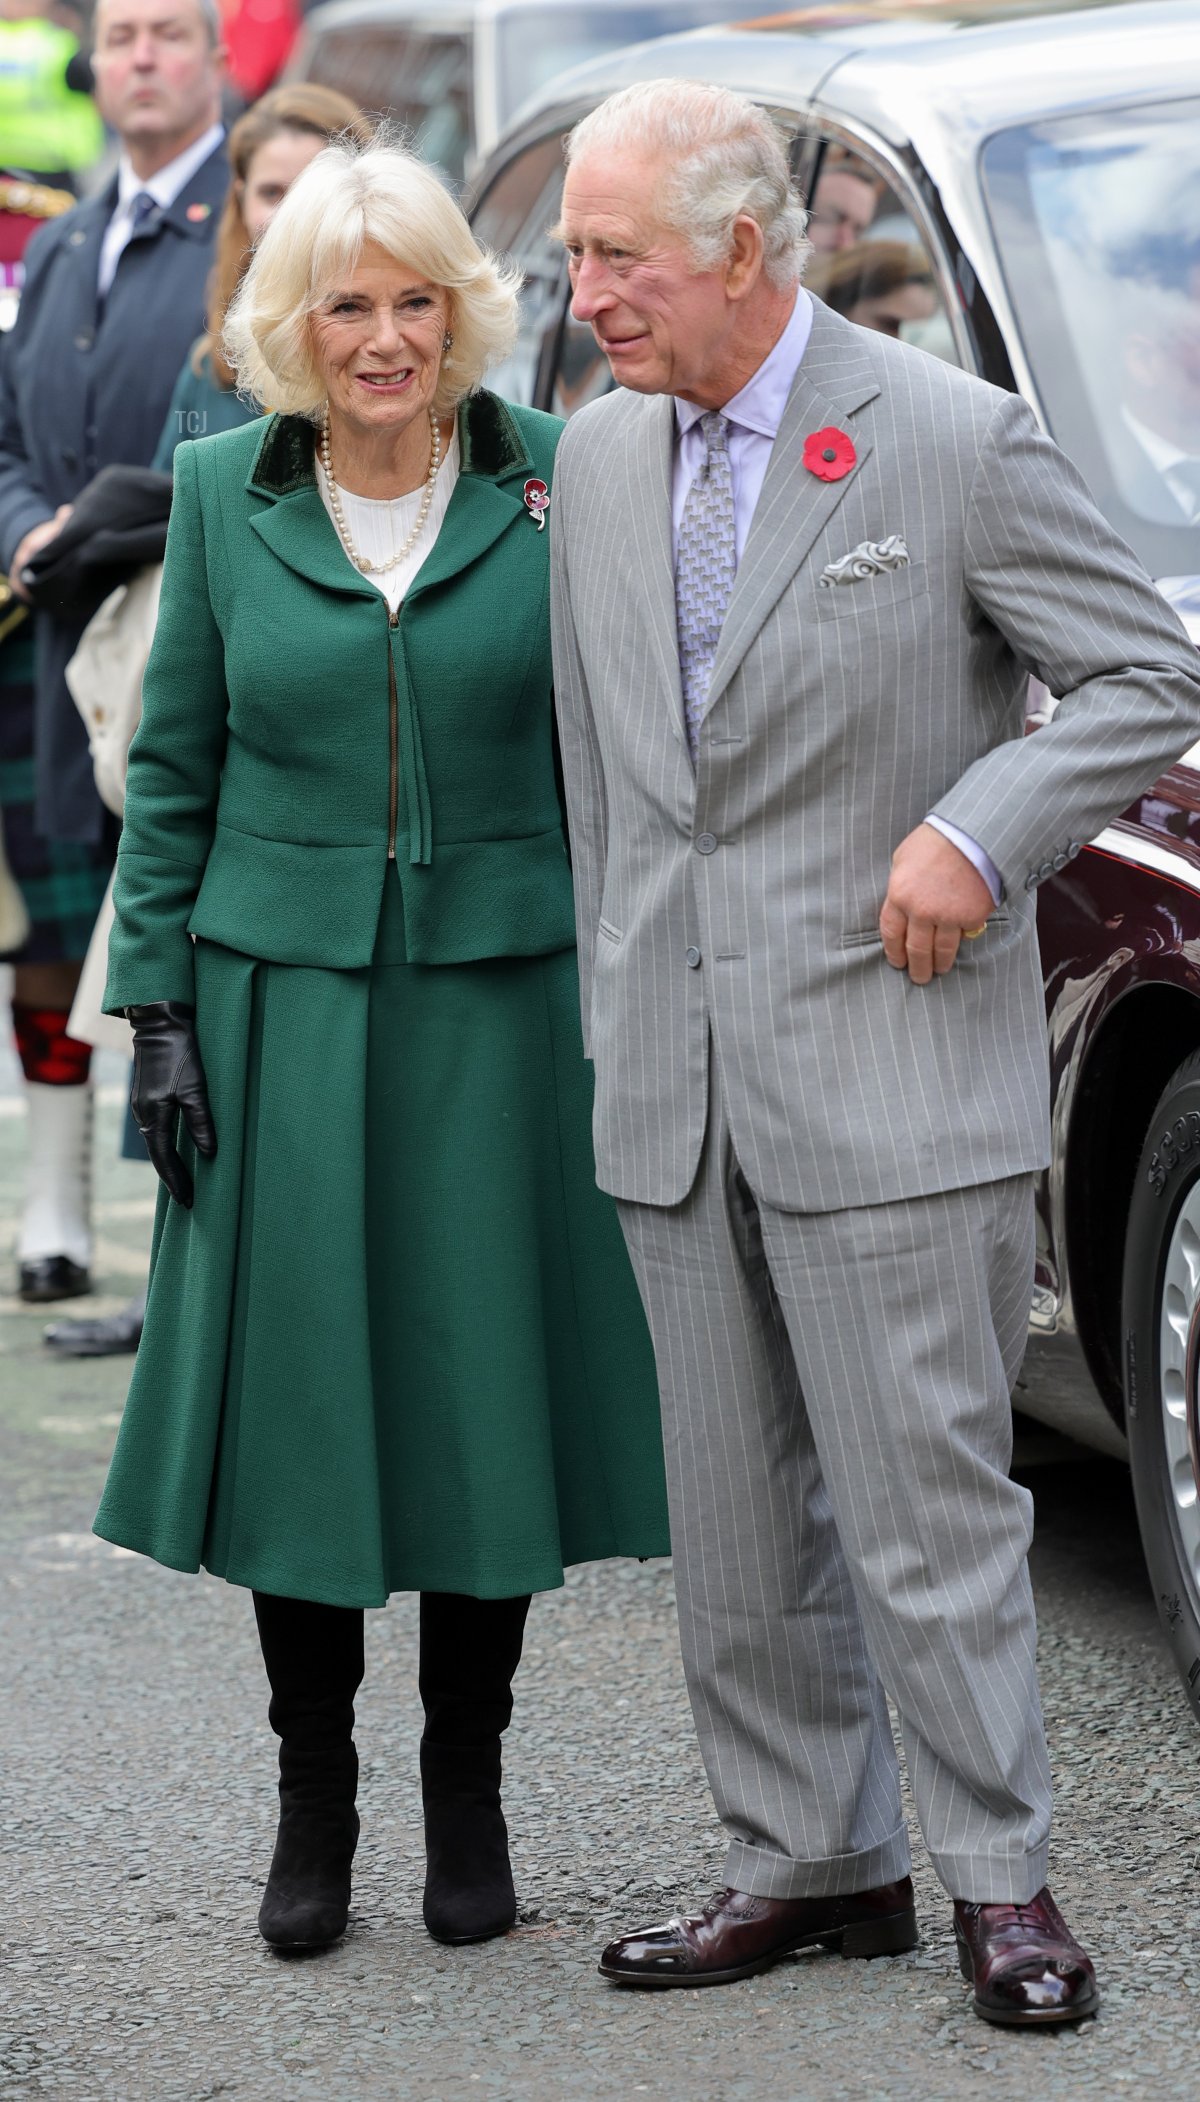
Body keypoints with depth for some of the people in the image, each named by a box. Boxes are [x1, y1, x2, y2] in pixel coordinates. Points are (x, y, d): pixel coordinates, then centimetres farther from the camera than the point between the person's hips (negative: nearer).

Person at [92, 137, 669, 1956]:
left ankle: (467, 1798, 19)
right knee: (298, 1393, 3)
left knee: (486, 1386, 4)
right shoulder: (224, 493, 2)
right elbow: (172, 768, 6)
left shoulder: (552, 478, -1)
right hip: (284, 1002, 0)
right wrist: (156, 1008, 1)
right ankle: (313, 1799, 18)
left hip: (498, 1003, 0)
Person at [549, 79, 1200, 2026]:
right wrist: (612, 1026, 15)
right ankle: (811, 1861, 22)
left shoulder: (957, 441, -8)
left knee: (929, 1502, -3)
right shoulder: (600, 457, 11)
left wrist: (977, 831, -17)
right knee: (739, 1520, 11)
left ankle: (1002, 1879, 8)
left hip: (886, 1062, -6)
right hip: (673, 1085, 6)